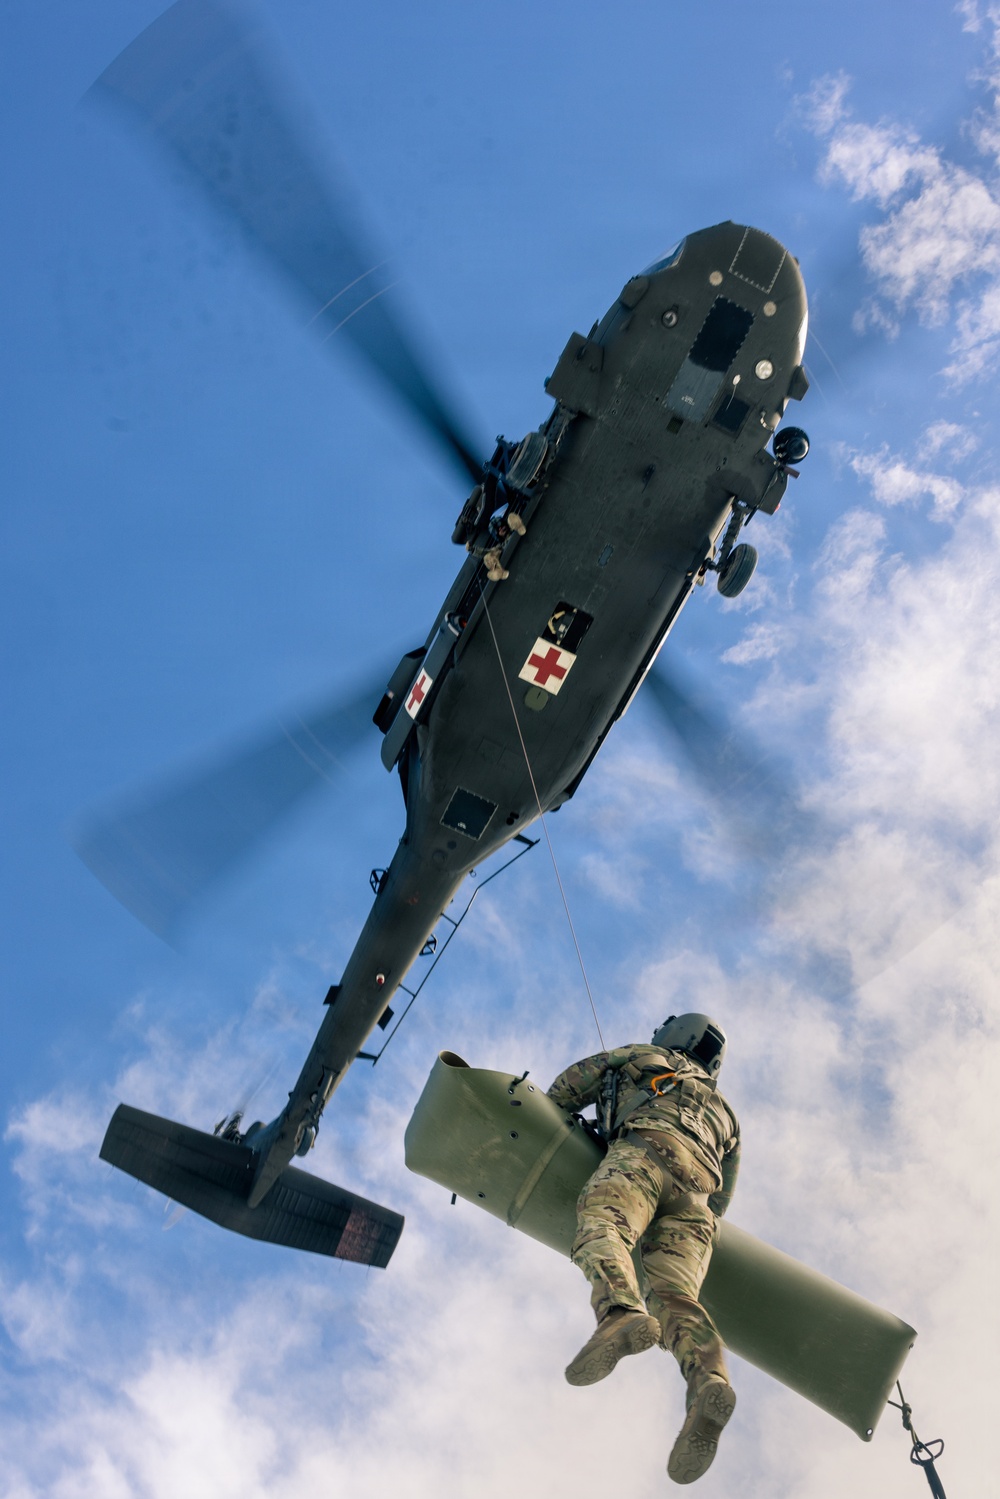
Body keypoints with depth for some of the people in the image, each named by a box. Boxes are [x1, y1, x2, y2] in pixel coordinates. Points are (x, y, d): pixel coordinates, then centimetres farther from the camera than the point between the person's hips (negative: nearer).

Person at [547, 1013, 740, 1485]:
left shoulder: (647, 1056, 34)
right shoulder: (724, 1113, 44)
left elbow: (578, 1079, 26)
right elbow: (724, 1195, 39)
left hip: (646, 1148, -4)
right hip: (698, 1188, 4)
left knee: (600, 1225, -28)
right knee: (673, 1294, -15)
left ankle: (620, 1312, -62)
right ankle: (708, 1379, -46)